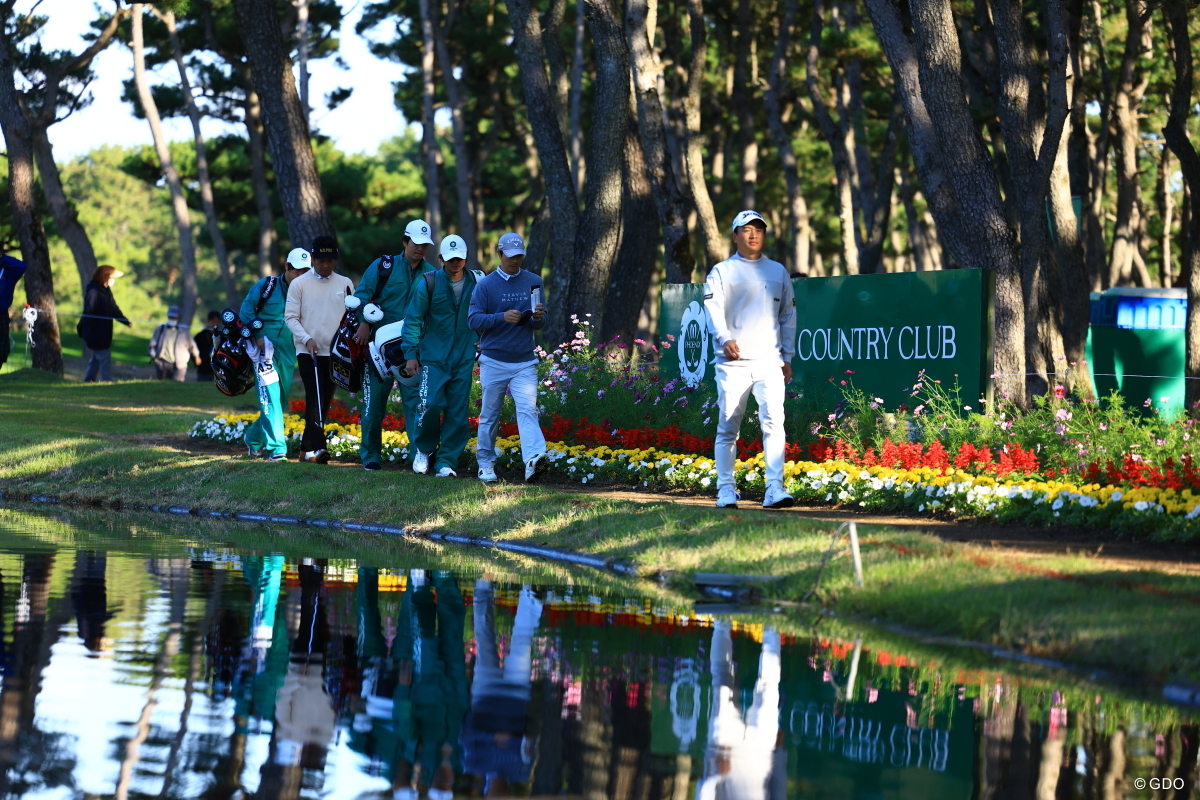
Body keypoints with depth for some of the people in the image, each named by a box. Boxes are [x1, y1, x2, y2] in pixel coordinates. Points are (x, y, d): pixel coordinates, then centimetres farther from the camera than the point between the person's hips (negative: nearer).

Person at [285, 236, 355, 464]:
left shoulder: (345, 284, 9)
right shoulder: (299, 284, 2)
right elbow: (291, 317, -1)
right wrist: (307, 339, -15)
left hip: (334, 353, 3)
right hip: (308, 352, -3)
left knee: (324, 402, 6)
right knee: (315, 401, -15)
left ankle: (306, 449, 14)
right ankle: (317, 447, -23)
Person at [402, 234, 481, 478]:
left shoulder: (475, 283, 5)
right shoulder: (429, 283, -4)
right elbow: (413, 319, -1)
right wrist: (411, 353, -6)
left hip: (463, 359, 3)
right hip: (433, 357, -2)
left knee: (457, 412, 0)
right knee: (431, 404, -14)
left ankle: (447, 462, 8)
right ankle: (423, 449, 12)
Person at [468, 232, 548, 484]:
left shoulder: (533, 282, 8)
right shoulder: (486, 285, 0)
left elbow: (540, 323, 10)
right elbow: (474, 319, -8)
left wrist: (538, 317, -15)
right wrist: (503, 317, -23)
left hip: (525, 361, 1)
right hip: (494, 361, -1)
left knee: (527, 410, -15)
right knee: (490, 415, 6)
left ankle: (534, 459, -30)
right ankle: (486, 465, 16)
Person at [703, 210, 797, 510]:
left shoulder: (778, 271, 17)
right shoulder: (721, 272, 6)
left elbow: (788, 315, 20)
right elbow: (713, 309, -8)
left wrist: (787, 357, 13)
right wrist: (725, 339, -27)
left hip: (769, 361, 1)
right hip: (732, 362, -1)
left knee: (773, 422, -13)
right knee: (728, 427, 1)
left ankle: (775, 489, -18)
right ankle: (726, 489, 8)